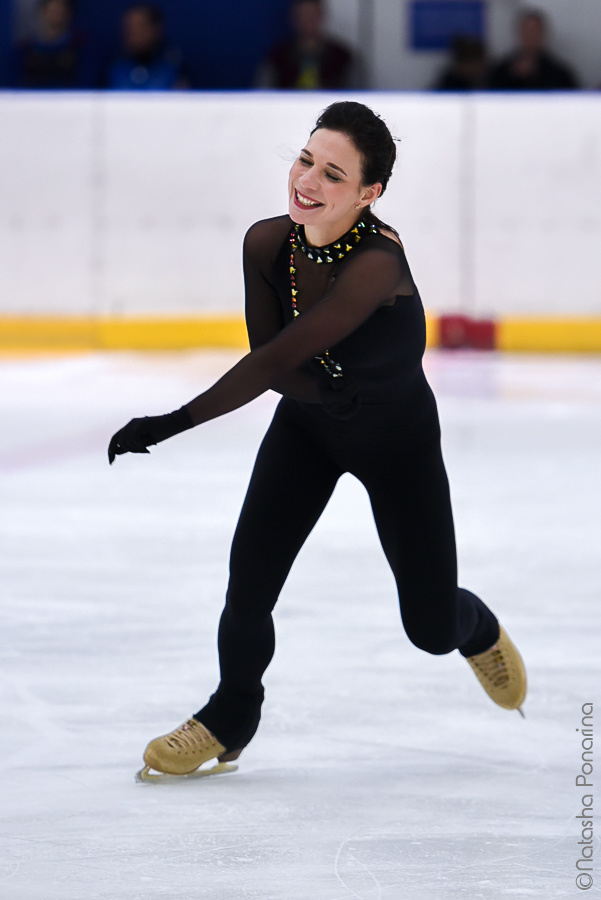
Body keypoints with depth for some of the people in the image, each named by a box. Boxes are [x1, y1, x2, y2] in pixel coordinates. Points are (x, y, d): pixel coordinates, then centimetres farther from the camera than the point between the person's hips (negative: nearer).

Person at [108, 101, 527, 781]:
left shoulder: (377, 263, -39)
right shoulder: (267, 244, -21)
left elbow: (275, 360, -42)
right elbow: (272, 362, -11)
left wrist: (173, 423, -42)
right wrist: (323, 388, -31)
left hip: (399, 441, -4)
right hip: (308, 425, 4)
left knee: (432, 629, 5)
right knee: (248, 590, -10)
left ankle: (477, 631, 44)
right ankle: (230, 720, 17)